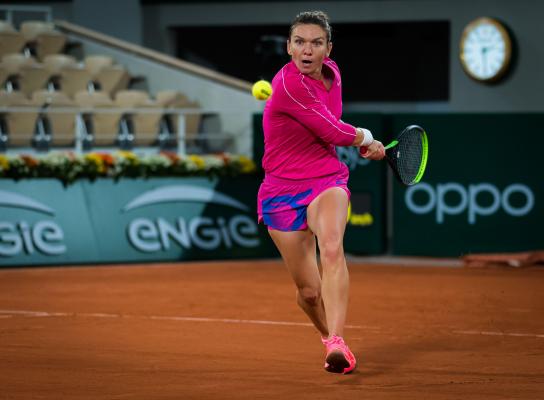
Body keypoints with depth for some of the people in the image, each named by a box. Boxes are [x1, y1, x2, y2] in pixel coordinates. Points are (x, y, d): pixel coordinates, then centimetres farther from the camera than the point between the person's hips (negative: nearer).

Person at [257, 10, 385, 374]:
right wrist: (365, 137, 2)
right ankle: (329, 334, 37)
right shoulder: (289, 84, -19)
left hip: (327, 181, 3)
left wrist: (358, 141, 9)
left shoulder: (331, 73, 2)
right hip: (282, 192, -3)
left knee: (331, 248, -30)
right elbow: (333, 133, -15)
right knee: (309, 291, 3)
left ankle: (337, 344, -42)